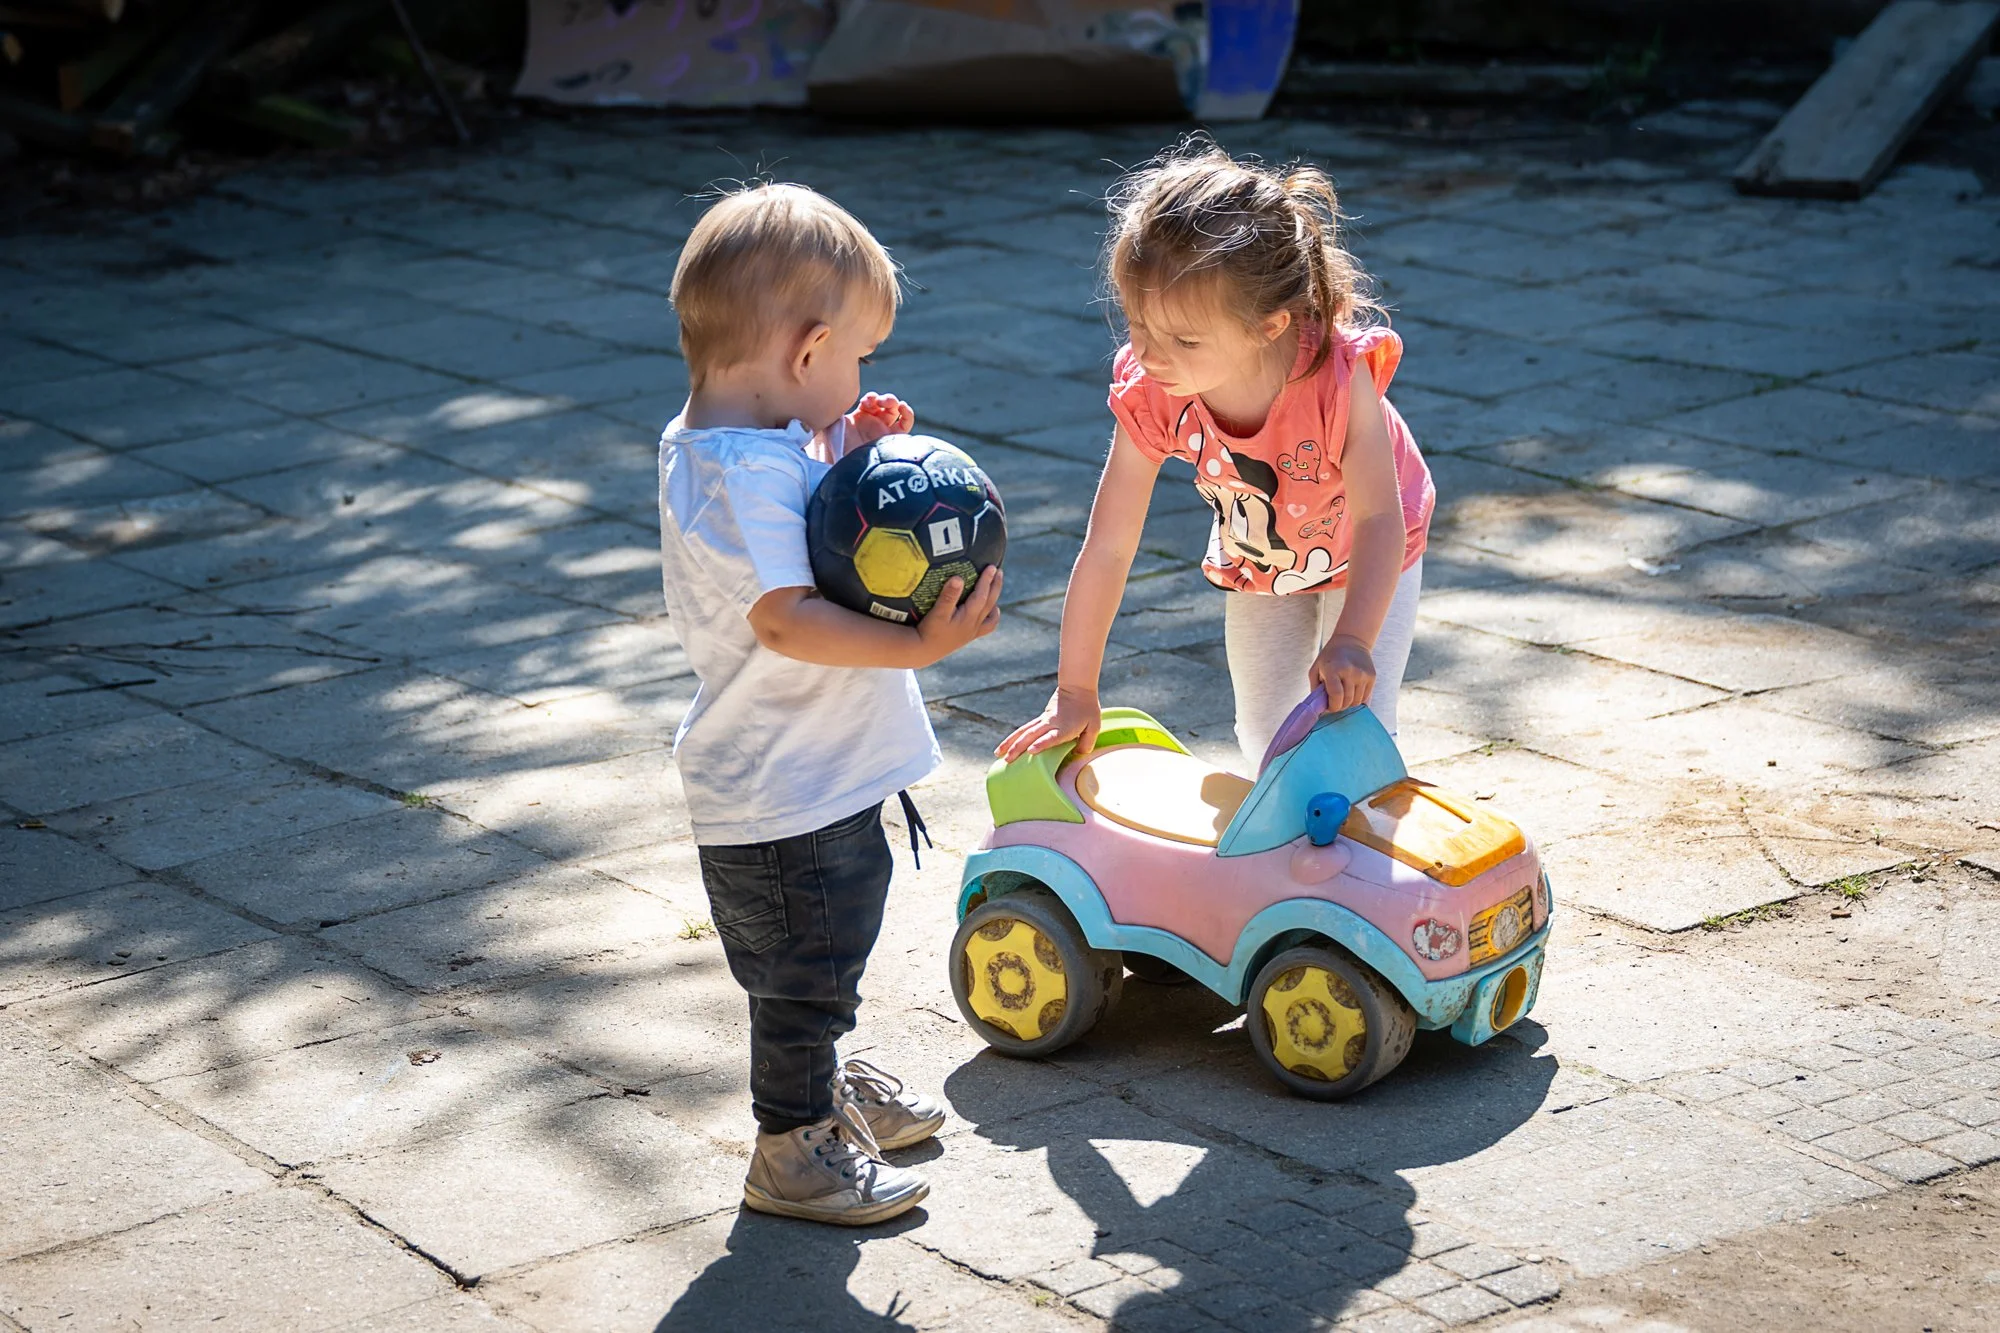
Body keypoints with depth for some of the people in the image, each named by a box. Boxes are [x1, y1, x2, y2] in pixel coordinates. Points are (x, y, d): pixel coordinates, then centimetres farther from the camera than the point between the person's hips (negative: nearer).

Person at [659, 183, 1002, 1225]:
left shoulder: (704, 445, 5)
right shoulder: (746, 470, -27)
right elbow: (787, 619, -33)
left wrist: (845, 456, 6)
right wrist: (919, 644, -33)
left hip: (810, 778, 11)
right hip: (786, 799, -11)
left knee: (820, 963, 28)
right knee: (805, 975, 5)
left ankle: (820, 1087, 47)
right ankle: (793, 1149, 20)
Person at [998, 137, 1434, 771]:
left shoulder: (1340, 379, -41)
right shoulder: (1150, 396, -32)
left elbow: (1380, 521, -36)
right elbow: (1107, 549, -25)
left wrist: (1352, 641, -51)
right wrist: (1075, 692, -21)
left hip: (1366, 566, -3)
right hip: (1256, 571, 3)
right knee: (1266, 739, 9)